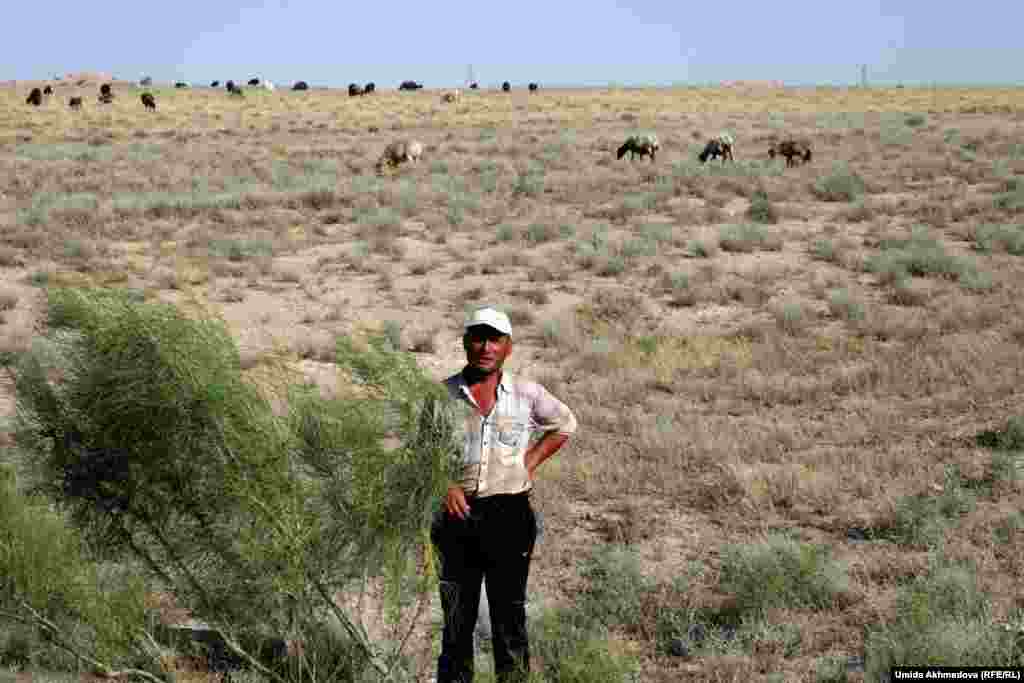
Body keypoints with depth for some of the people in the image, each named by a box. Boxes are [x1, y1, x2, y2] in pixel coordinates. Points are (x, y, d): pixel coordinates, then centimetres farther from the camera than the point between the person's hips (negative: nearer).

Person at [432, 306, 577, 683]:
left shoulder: (527, 394, 4)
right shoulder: (442, 394, 2)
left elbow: (564, 424, 21)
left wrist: (530, 462, 9)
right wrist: (443, 485, -6)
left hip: (509, 514, 0)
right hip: (457, 514, 0)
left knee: (510, 614, 2)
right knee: (456, 617, 5)